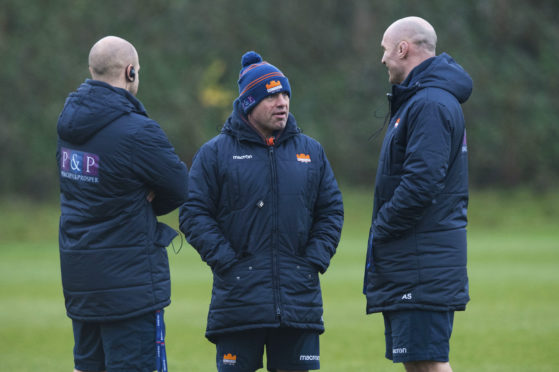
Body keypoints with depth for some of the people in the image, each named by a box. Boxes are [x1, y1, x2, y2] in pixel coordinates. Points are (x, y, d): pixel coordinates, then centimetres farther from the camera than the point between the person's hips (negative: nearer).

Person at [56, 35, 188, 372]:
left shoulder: (70, 123, 6)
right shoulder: (137, 132, -19)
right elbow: (181, 187, -9)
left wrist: (138, 200, -6)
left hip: (78, 273, 8)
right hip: (130, 277, -8)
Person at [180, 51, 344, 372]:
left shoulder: (311, 152, 13)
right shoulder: (216, 153, 3)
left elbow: (331, 212, 13)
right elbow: (194, 214, -2)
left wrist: (315, 260, 0)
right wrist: (226, 261, -11)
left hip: (299, 296, 3)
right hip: (238, 295, -3)